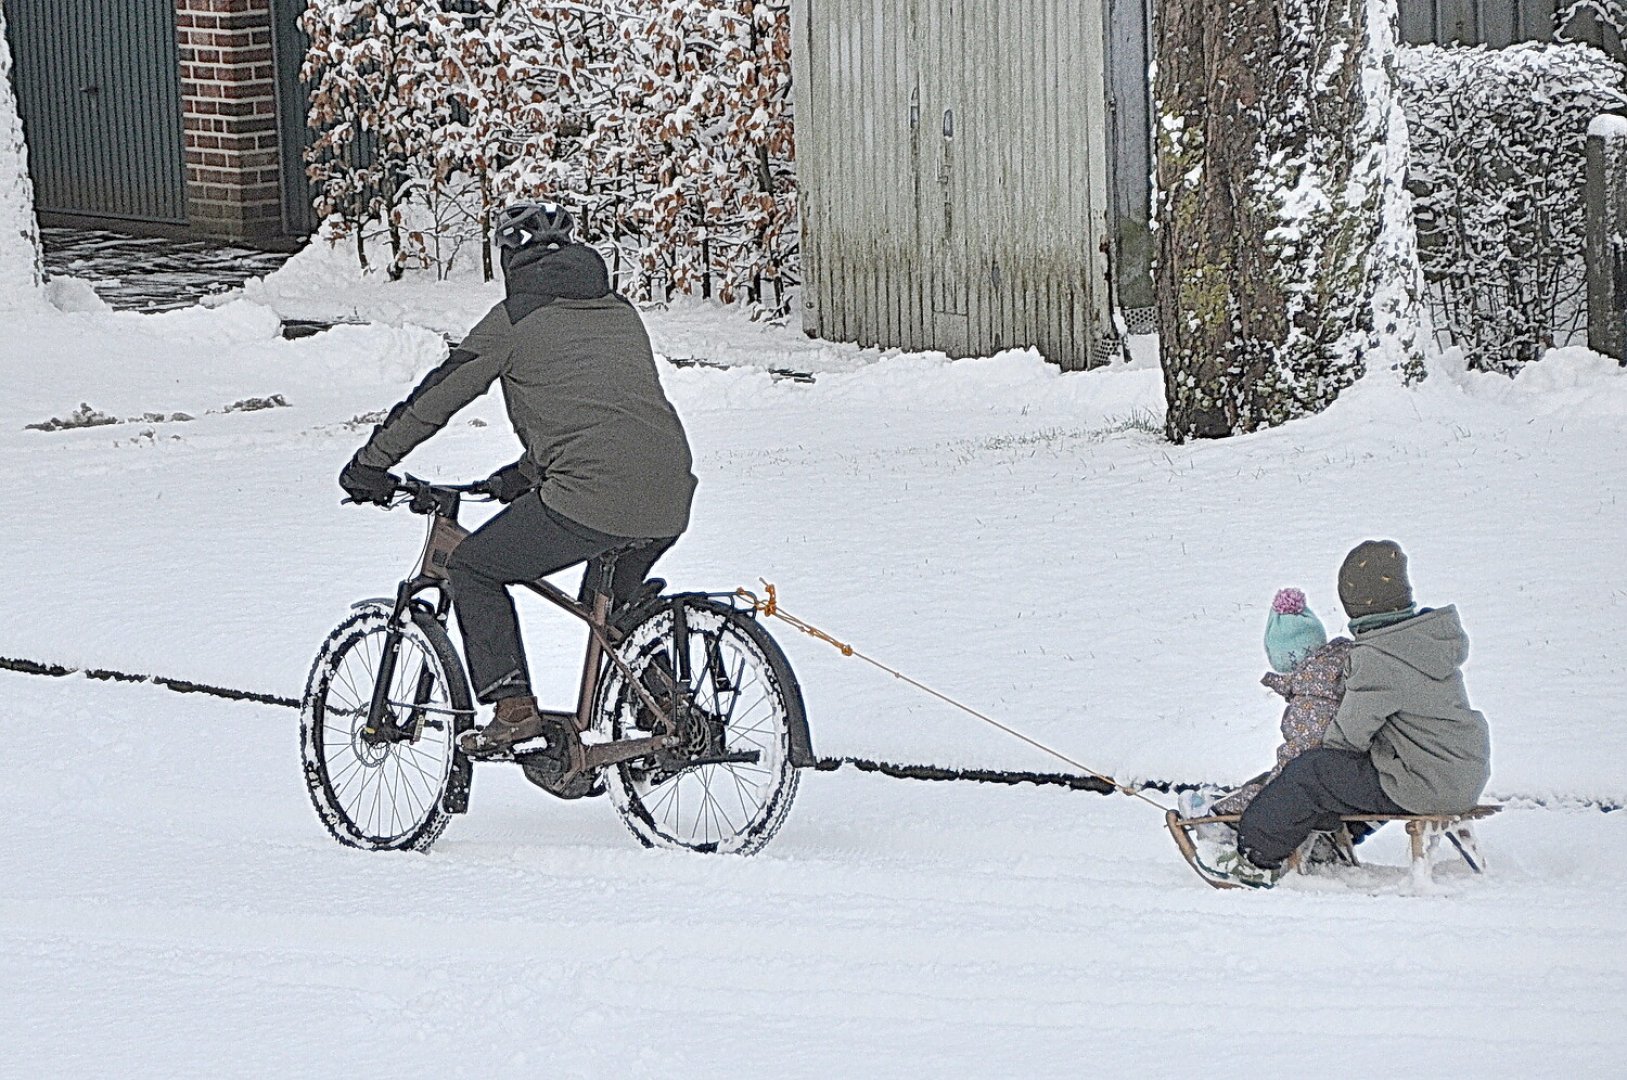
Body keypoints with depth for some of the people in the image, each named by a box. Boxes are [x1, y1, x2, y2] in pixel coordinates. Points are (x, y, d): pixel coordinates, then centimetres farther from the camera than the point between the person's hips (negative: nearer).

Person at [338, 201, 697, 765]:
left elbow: (437, 396, 11)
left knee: (472, 570, 12)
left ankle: (513, 708, 1)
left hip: (592, 497, -6)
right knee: (617, 594, 34)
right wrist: (522, 475, 47)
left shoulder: (515, 319, 7)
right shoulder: (621, 312, 26)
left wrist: (370, 464, 23)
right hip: (671, 505, 6)